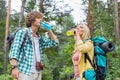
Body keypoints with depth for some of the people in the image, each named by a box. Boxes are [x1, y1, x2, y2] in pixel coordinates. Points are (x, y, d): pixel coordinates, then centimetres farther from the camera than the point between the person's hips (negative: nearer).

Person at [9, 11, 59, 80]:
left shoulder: (40, 38, 19)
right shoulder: (23, 32, 1)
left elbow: (55, 42, 22)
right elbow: (15, 49, -8)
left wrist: (48, 29, 14)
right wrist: (15, 67, -21)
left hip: (38, 72, 6)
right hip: (25, 71, -6)